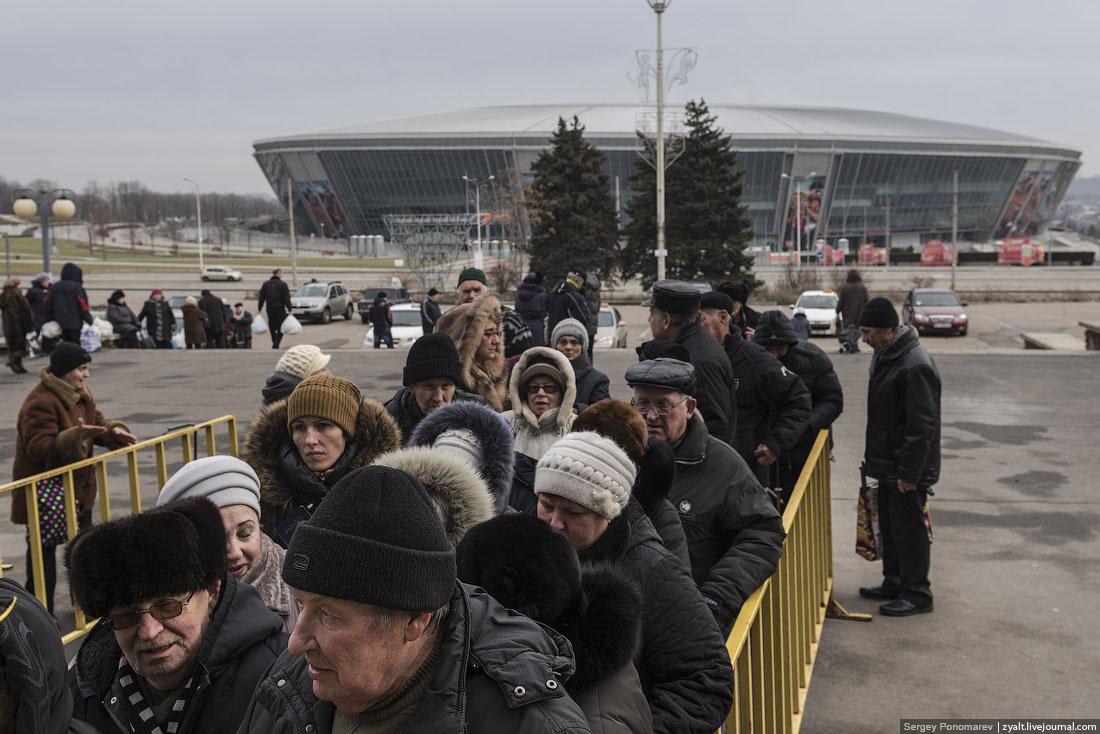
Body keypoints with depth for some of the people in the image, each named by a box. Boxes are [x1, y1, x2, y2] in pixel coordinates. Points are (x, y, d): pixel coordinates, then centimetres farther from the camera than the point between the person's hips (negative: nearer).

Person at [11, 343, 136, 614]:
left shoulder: (80, 394, 7)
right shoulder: (40, 403, -23)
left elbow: (96, 423, 13)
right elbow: (39, 449, -29)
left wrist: (114, 432, -10)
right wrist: (74, 437, -42)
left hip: (79, 489, 9)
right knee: (43, 551, -1)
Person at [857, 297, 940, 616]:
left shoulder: (915, 366, -24)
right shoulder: (886, 356, 9)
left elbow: (922, 427, -25)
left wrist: (909, 472, -23)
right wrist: (873, 454, 20)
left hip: (907, 470, -10)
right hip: (888, 464, 10)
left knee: (909, 530, 0)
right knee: (889, 527, 18)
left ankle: (916, 593, 10)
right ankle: (894, 584, 31)